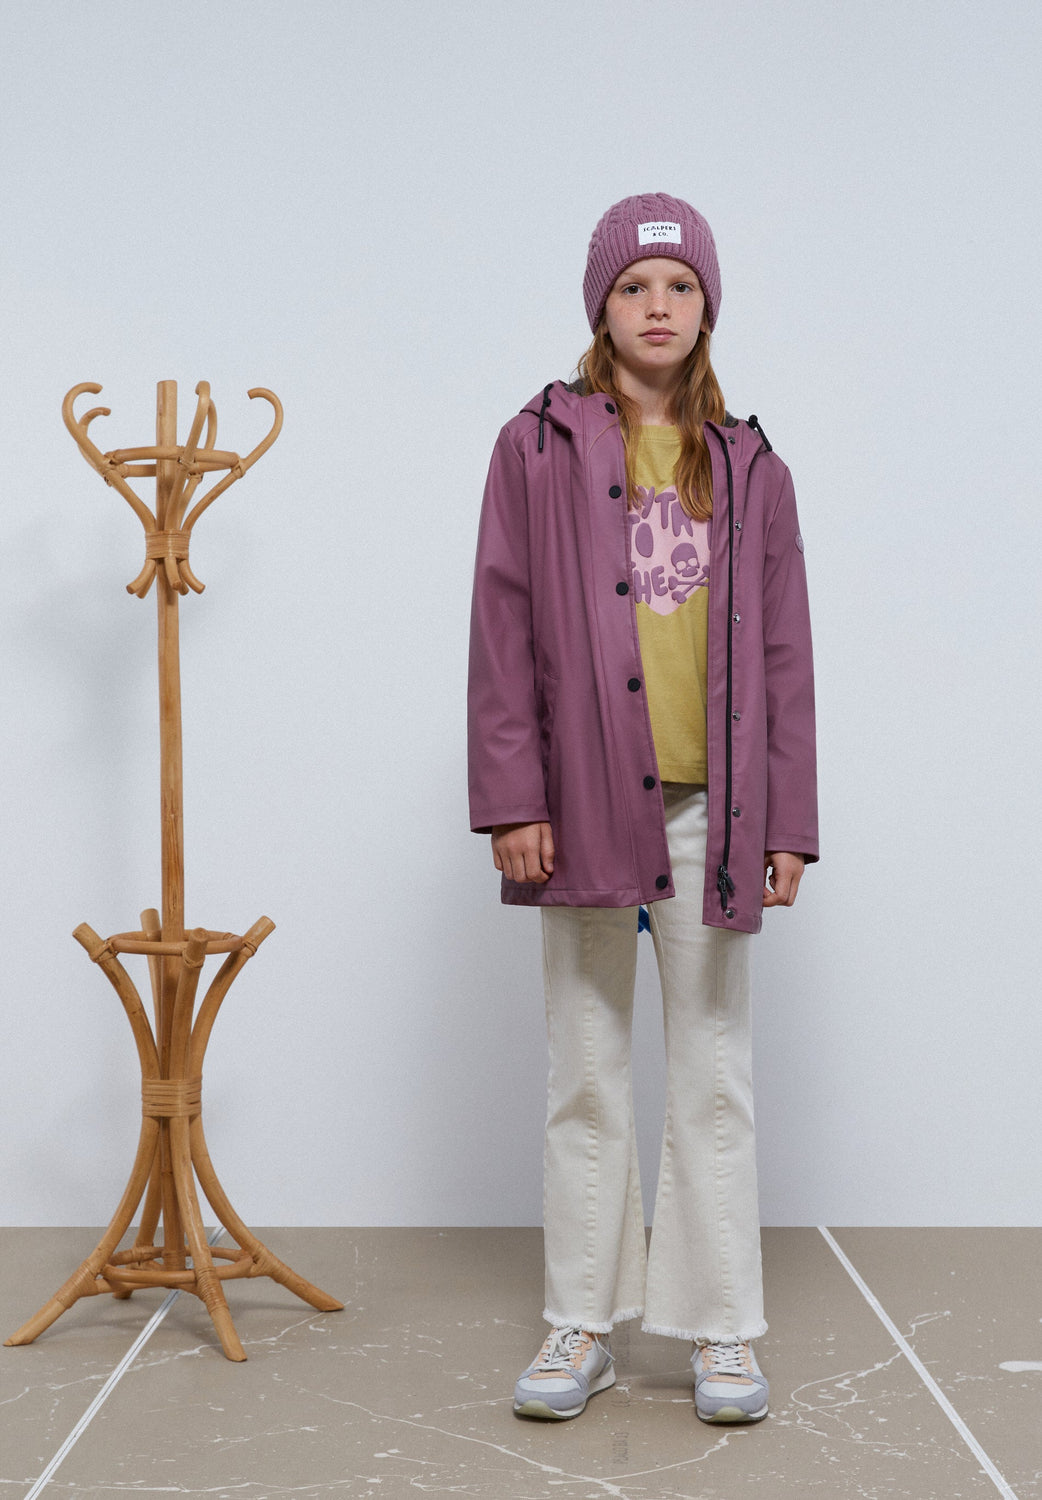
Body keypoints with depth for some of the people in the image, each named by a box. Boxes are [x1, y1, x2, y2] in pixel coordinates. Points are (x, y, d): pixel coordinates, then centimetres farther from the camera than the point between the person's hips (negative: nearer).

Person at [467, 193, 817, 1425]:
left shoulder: (747, 466, 10)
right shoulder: (540, 446, 4)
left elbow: (783, 653, 8)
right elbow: (502, 627, 0)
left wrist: (787, 820, 3)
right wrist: (512, 796, -8)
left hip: (709, 806, 1)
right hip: (586, 800, -1)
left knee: (713, 1073, 6)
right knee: (586, 1072, 7)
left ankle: (721, 1331, 17)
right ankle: (583, 1325, 18)